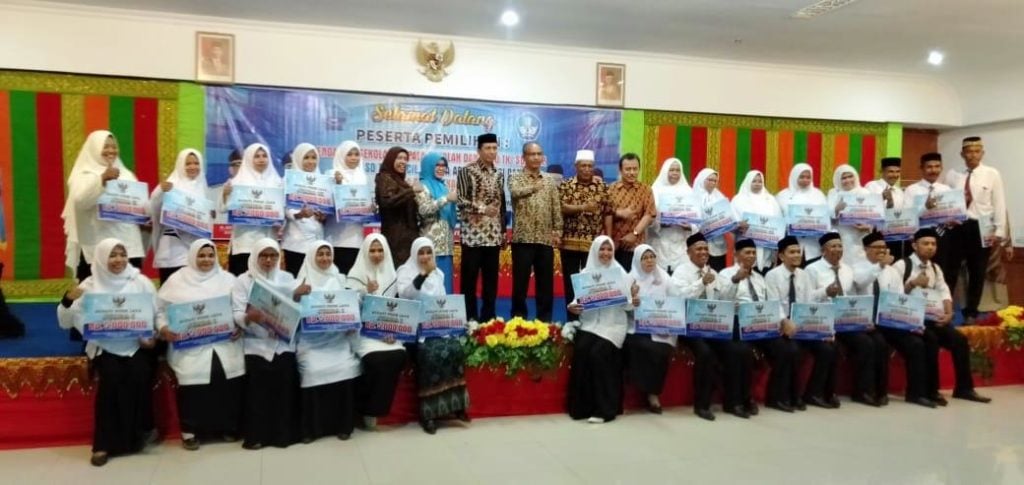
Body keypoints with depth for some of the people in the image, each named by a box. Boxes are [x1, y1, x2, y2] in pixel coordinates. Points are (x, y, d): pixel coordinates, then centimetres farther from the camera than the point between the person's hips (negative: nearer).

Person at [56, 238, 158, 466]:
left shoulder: (141, 282, 2)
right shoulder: (90, 285, 1)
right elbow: (65, 322, 1)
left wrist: (151, 337, -16)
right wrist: (68, 300, -18)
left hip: (136, 345, 1)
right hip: (104, 347, 0)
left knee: (139, 376, -26)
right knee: (111, 378, -27)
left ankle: (138, 434, -5)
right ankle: (105, 443, -15)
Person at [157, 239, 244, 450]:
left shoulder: (228, 279, 14)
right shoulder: (177, 280, 10)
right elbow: (160, 308, 10)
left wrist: (240, 327, -6)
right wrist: (163, 328, -7)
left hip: (224, 342, 1)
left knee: (230, 374, -13)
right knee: (192, 376, -18)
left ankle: (228, 426, 8)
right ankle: (189, 430, 3)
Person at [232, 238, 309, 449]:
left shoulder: (287, 278, 11)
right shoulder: (243, 280, 5)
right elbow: (237, 314, -4)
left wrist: (300, 295, -15)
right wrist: (249, 317, -26)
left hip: (284, 343, 2)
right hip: (257, 344, -1)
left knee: (284, 387, -8)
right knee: (258, 390, -9)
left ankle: (283, 433, 4)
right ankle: (256, 435, 3)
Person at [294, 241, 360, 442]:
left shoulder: (340, 279, 16)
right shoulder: (303, 280, 10)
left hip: (338, 338, 2)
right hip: (312, 339, -2)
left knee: (345, 368, -21)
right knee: (313, 370, -24)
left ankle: (342, 424, -5)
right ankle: (311, 427, -8)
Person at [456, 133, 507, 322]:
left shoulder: (498, 175, 13)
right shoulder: (467, 171, -3)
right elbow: (461, 200, -10)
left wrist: (503, 231, 14)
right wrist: (482, 208, -19)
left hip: (493, 235, 5)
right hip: (472, 234, -5)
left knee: (491, 279, 8)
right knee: (469, 278, 0)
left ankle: (488, 318, 16)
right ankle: (470, 319, 8)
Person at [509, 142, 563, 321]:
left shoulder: (550, 181, 13)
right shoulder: (515, 178, 3)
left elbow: (556, 209, 11)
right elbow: (515, 192, -21)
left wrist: (557, 230, 1)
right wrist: (535, 186, -10)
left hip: (545, 239, 3)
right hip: (523, 238, -3)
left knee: (546, 282, 7)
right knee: (520, 282, 1)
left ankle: (545, 320, 16)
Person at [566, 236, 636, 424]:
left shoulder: (620, 274, 6)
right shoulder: (586, 273, 10)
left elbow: (626, 305, 2)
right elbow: (579, 299, 6)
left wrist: (633, 302, -20)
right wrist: (573, 307, -16)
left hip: (613, 324, -2)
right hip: (590, 323, 2)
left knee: (598, 353, -26)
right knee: (581, 350, -25)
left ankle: (604, 409, -15)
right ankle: (582, 406, -12)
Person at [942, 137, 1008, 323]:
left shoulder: (992, 174, 1)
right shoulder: (952, 175, 4)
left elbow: (999, 204, -1)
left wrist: (999, 231, -5)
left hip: (980, 228, 0)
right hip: (956, 227, 0)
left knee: (977, 273, 9)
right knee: (949, 271, 1)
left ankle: (970, 313, 21)